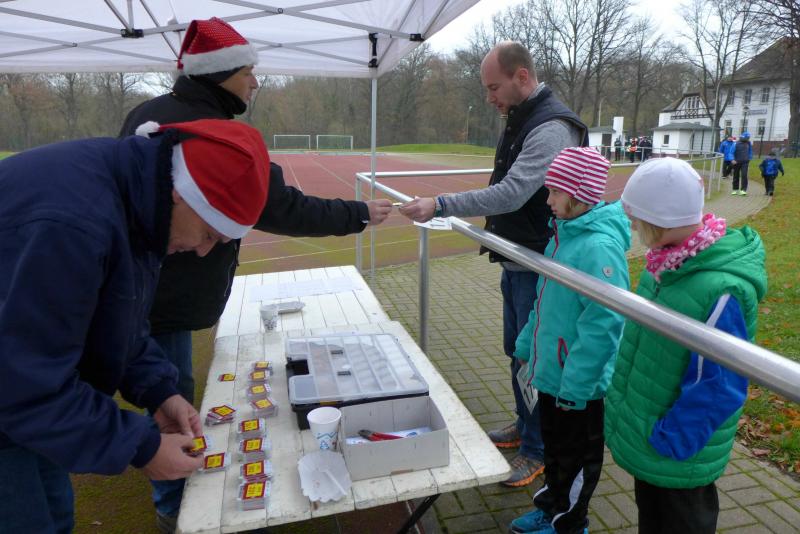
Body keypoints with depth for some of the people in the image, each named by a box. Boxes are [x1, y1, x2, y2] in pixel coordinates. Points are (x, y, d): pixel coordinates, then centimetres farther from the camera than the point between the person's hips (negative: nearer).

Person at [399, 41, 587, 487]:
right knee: (516, 350, 20)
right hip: (516, 262, 9)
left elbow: (511, 194, -31)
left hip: (538, 269, -9)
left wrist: (439, 206, -31)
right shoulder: (521, 120, 11)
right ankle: (525, 426, 40)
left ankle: (540, 450, 22)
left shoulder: (551, 128, -21)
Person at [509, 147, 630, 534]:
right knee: (553, 445, 25)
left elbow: (603, 325, -27)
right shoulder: (564, 232, 4)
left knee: (576, 455, 13)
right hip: (550, 368, 9)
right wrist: (527, 346, 18)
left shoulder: (599, 246, -25)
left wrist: (575, 386, -23)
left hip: (577, 382, -9)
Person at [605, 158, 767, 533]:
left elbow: (718, 389, -27)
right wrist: (621, 389, 14)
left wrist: (668, 444, -19)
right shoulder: (670, 262, -6)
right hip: (645, 434, 8)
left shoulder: (720, 290, -32)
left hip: (678, 458, -8)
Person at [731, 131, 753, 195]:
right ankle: (735, 189, 20)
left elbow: (750, 151, 20)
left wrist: (749, 159, 19)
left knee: (744, 176, -12)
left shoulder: (748, 143, 6)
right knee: (736, 176, 8)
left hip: (745, 163, 1)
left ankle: (743, 190, -14)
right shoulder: (736, 143, -7)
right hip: (737, 162, -1)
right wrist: (733, 160, -20)